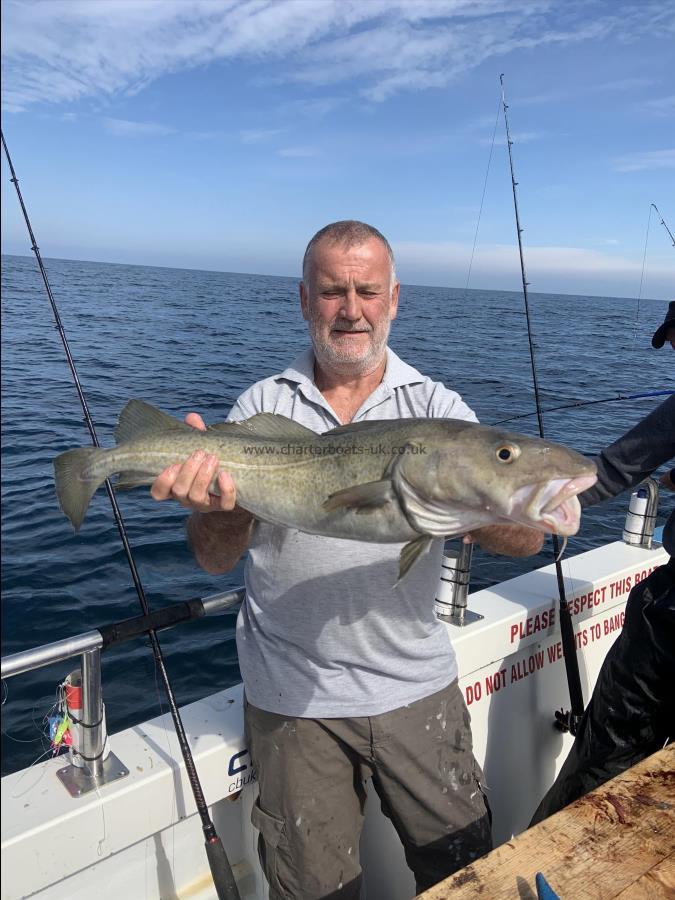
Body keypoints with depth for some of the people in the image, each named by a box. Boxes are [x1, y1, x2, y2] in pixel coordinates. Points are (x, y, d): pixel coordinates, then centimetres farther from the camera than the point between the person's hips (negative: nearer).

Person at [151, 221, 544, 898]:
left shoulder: (436, 407, -3)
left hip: (417, 687, 1)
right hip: (292, 696, 0)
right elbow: (213, 560, -8)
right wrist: (221, 504, -30)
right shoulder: (262, 407, -3)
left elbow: (528, 539, -13)